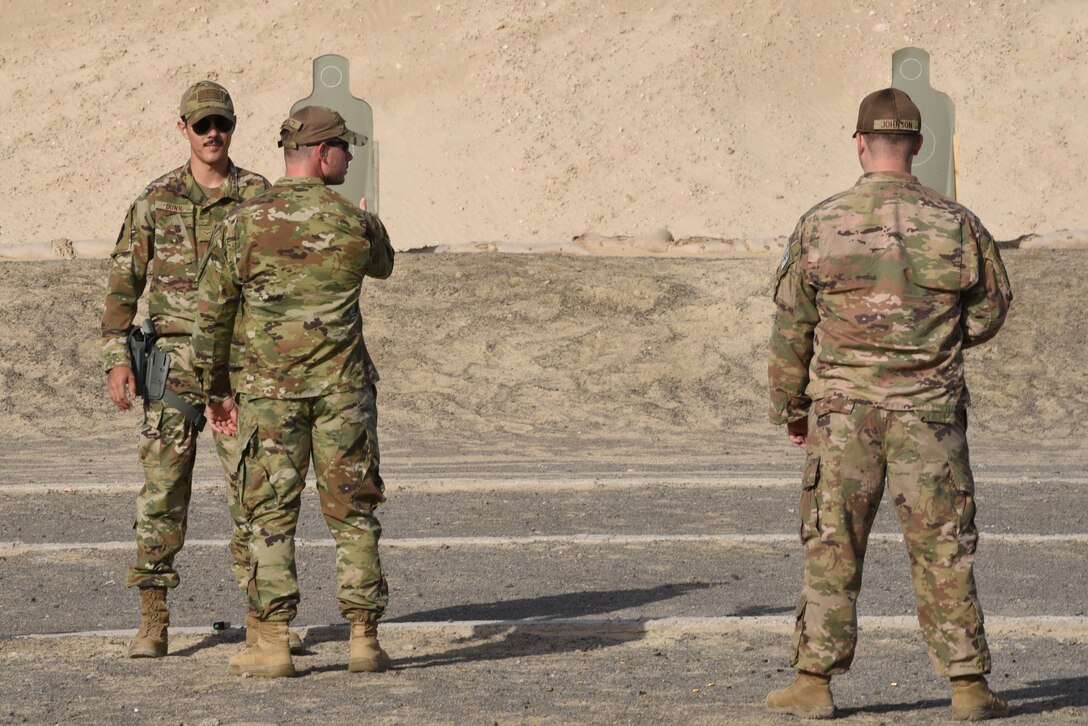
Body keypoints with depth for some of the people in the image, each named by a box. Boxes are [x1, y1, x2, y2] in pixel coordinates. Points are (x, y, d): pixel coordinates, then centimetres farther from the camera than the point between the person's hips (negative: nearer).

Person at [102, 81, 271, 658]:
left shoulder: (260, 197, 5)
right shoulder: (156, 201, 5)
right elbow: (123, 283, 6)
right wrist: (117, 360, -3)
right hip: (174, 363, 0)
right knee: (162, 488, -2)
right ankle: (152, 621, 2)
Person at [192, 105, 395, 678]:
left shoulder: (241, 226, -3)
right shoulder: (356, 225, -3)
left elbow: (212, 315, 3)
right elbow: (383, 265, 21)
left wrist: (215, 388, 15)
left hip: (269, 390, 0)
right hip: (344, 389, 0)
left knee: (270, 515, 4)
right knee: (353, 514, 7)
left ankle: (272, 644, -1)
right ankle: (364, 640, 7)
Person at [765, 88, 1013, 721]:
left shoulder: (820, 226, -5)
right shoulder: (956, 225, -4)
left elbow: (791, 330, 1)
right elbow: (990, 310, 9)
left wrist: (790, 407, 14)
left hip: (844, 413, 0)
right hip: (930, 413, 0)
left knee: (832, 549, 7)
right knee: (945, 551, 5)